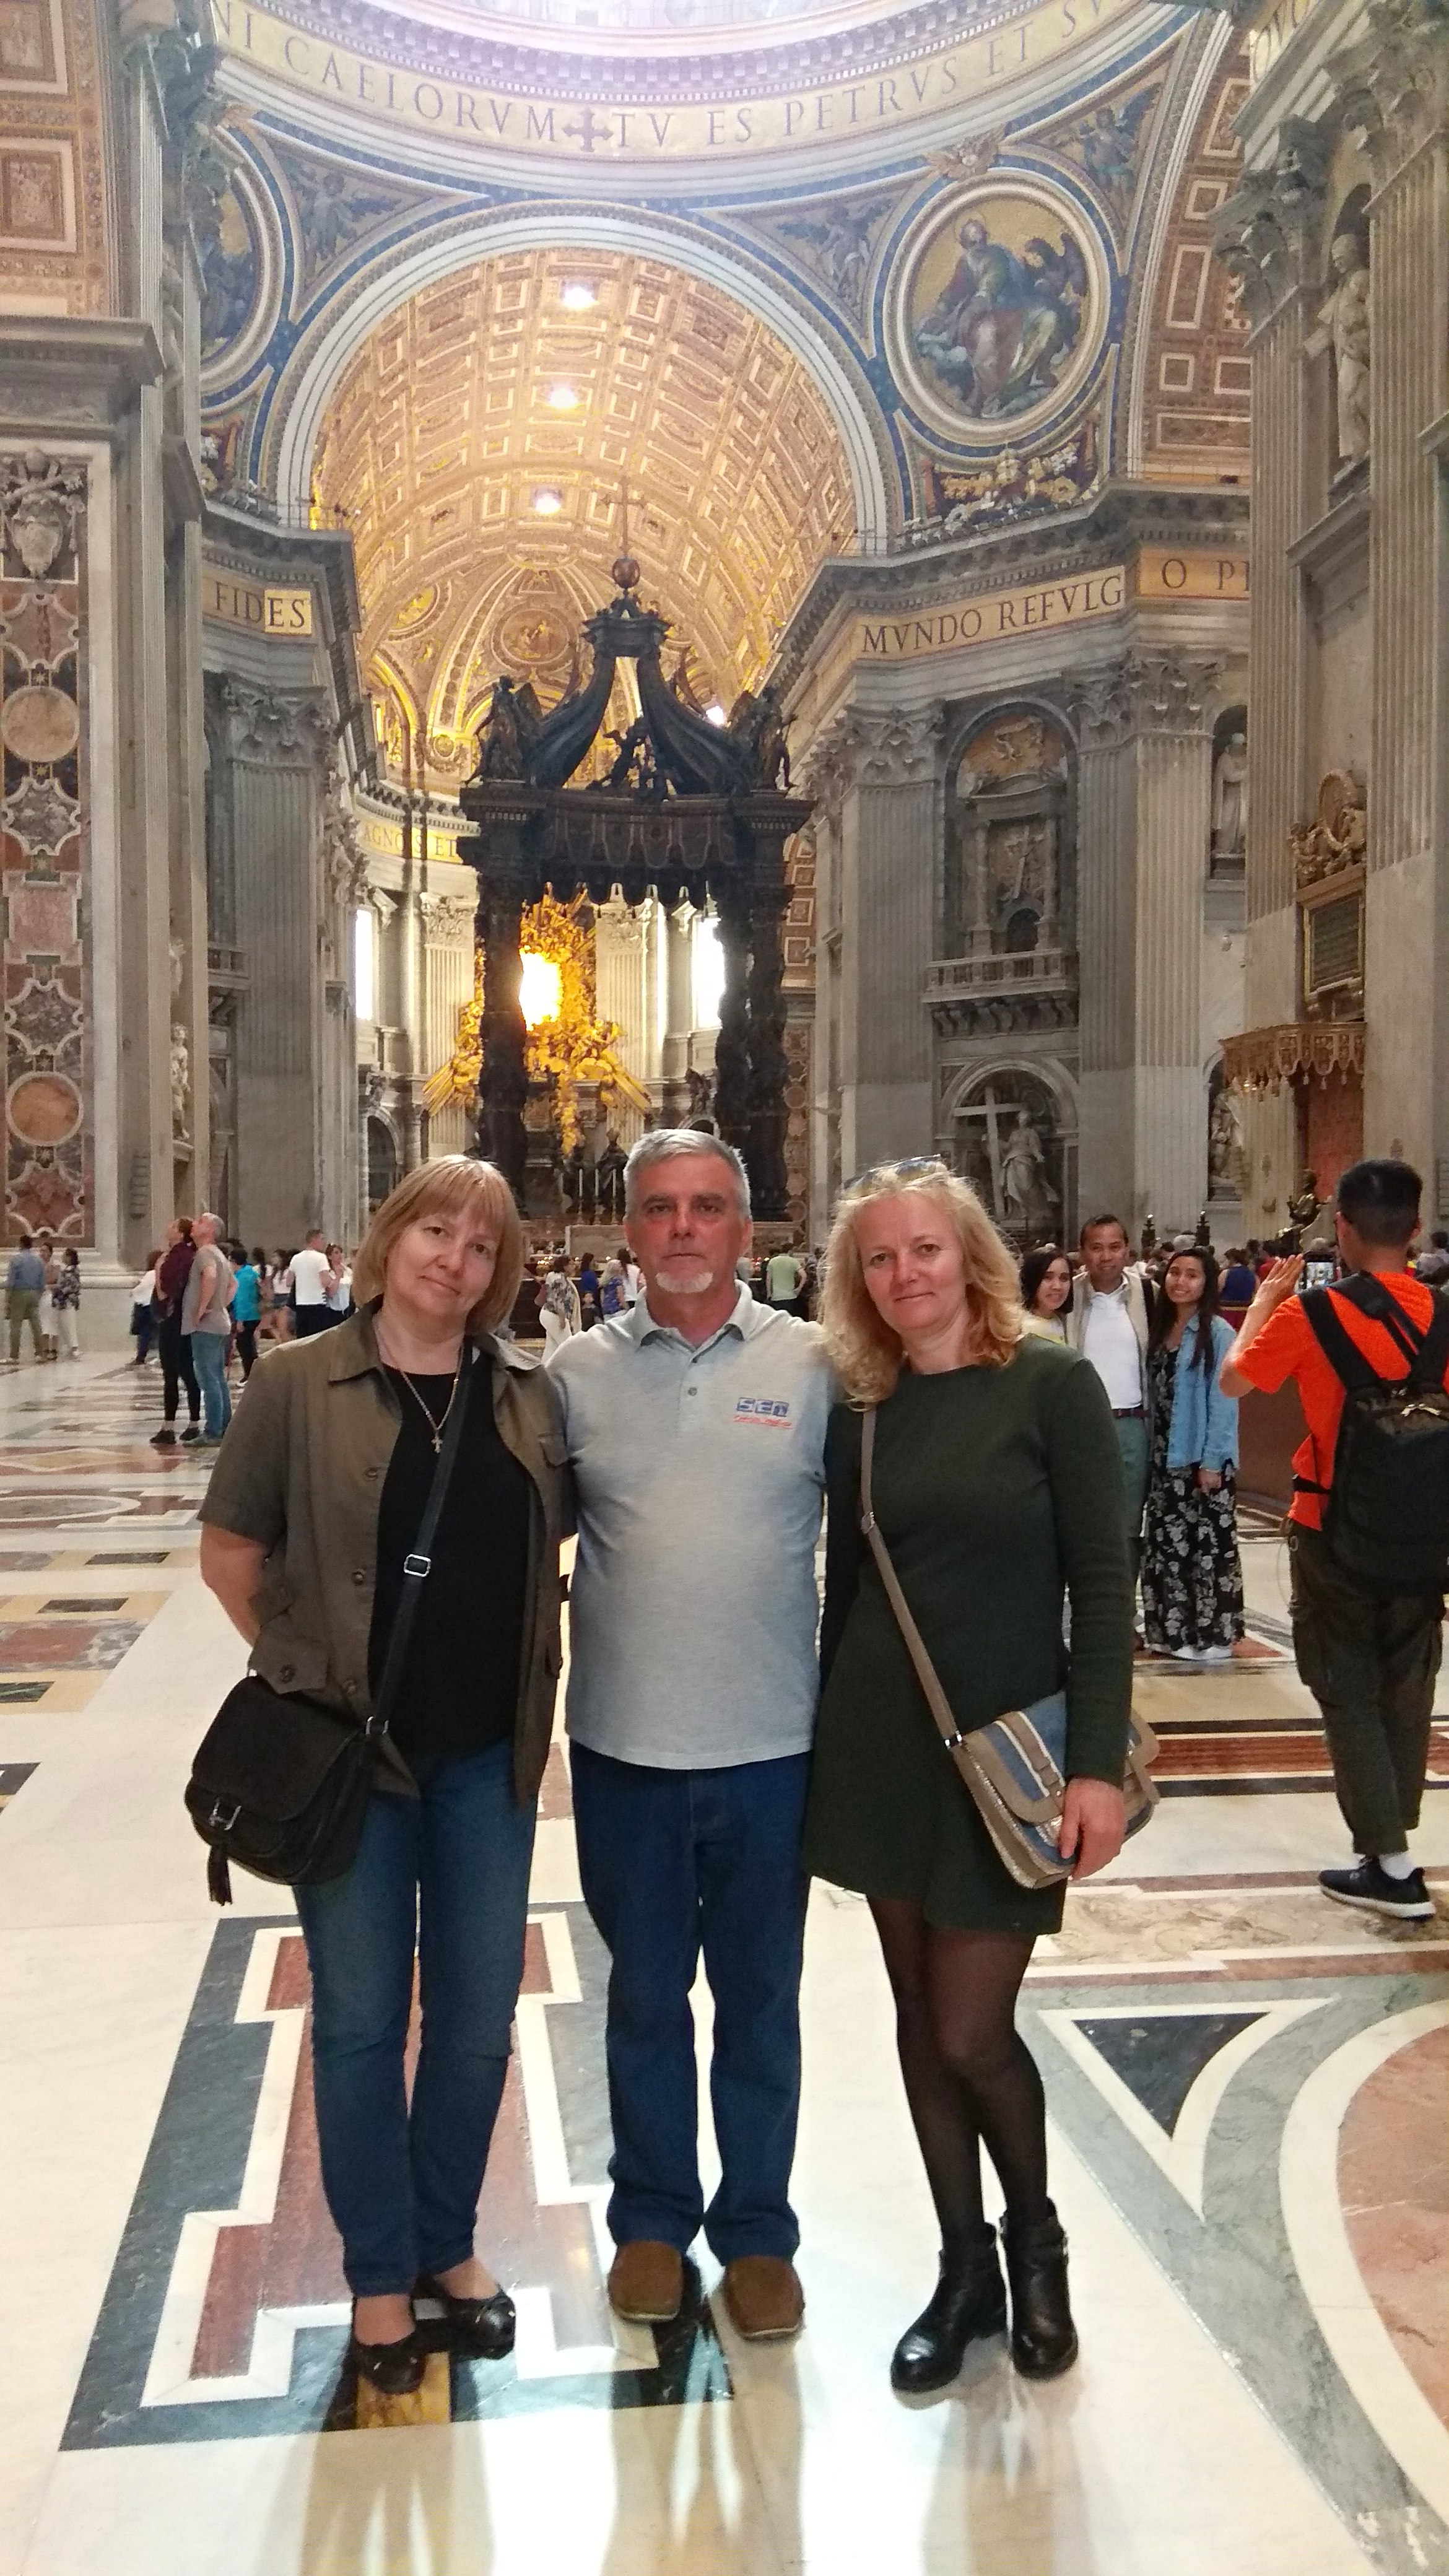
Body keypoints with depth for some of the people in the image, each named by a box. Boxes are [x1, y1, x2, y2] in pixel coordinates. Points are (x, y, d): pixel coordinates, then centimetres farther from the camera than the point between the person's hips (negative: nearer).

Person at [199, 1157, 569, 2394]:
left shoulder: (529, 1393, 2)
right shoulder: (300, 1384, -7)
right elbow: (230, 1552, -1)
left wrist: (530, 1674, 6)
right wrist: (304, 1673, -2)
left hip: (489, 1749, 3)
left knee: (480, 2011, 13)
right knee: (361, 2019, 9)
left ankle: (447, 2241, 35)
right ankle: (379, 2272, 28)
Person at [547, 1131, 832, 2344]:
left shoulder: (813, 1366, -4)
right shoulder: (579, 1371, -1)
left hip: (771, 1745, -1)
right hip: (623, 1745, 1)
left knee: (761, 1997, 14)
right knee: (643, 1993, 16)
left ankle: (756, 2226, 32)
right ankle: (652, 2217, 35)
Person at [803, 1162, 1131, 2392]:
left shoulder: (1053, 1385, -8)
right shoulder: (861, 1411, 5)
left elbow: (1102, 1581, -10)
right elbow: (845, 1583, 11)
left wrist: (1099, 1763, -15)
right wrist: (826, 1741, 13)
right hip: (882, 1744, 4)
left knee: (971, 2031, -1)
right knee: (919, 2016, 12)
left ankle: (1036, 2242, 28)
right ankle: (964, 2266, 30)